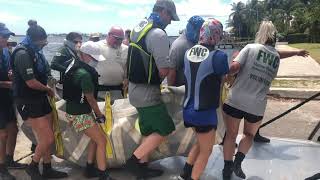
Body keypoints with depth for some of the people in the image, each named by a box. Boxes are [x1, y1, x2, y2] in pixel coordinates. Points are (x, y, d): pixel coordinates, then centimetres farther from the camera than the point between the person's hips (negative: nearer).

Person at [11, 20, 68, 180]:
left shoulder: (36, 51, 9)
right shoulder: (23, 54, -19)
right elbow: (31, 82, -21)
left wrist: (47, 90, 3)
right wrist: (48, 90, -5)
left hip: (40, 98, 9)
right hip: (28, 102, -9)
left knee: (46, 138, 13)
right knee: (48, 139, -8)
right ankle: (33, 166, 16)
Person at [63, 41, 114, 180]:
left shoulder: (74, 64, 5)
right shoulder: (84, 74, -25)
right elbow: (91, 99, -17)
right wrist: (100, 115, -3)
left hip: (79, 109, 10)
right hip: (79, 114, -10)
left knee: (95, 138, 17)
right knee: (102, 141, -6)